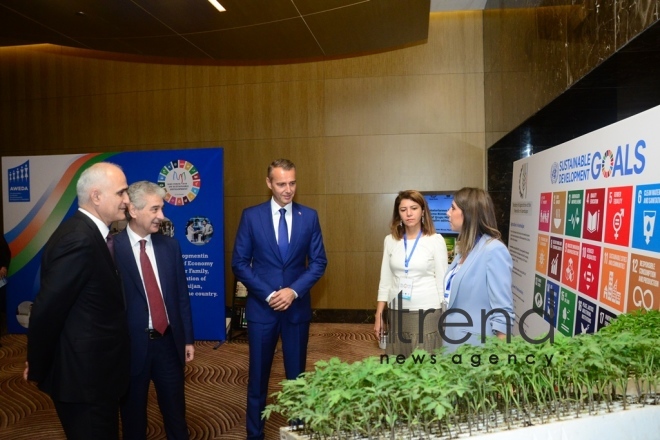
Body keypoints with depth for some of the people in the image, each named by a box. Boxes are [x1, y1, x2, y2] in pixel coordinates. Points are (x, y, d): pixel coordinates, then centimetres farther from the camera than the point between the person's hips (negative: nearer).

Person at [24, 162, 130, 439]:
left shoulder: (89, 235, 6)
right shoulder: (79, 240, -24)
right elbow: (47, 309, -23)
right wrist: (37, 369, -9)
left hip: (92, 372, 9)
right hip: (83, 376, -9)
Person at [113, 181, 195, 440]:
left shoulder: (170, 245, 3)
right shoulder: (111, 248, -13)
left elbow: (182, 295, 7)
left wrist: (188, 338, 7)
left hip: (169, 341, 4)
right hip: (131, 344, -4)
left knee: (176, 412, 17)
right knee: (133, 415, 17)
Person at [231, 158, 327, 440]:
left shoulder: (309, 216, 1)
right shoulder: (251, 216, -3)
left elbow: (318, 262, 1)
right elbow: (239, 264, -4)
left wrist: (294, 290, -12)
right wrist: (268, 294, -12)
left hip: (298, 307, 1)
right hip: (261, 307, -1)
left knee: (297, 375, 12)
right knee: (258, 377, 10)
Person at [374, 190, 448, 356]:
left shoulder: (436, 240, -5)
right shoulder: (390, 240, 4)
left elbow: (442, 281, -1)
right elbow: (385, 281, 8)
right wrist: (379, 315, 7)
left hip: (427, 312, -3)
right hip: (397, 312, 3)